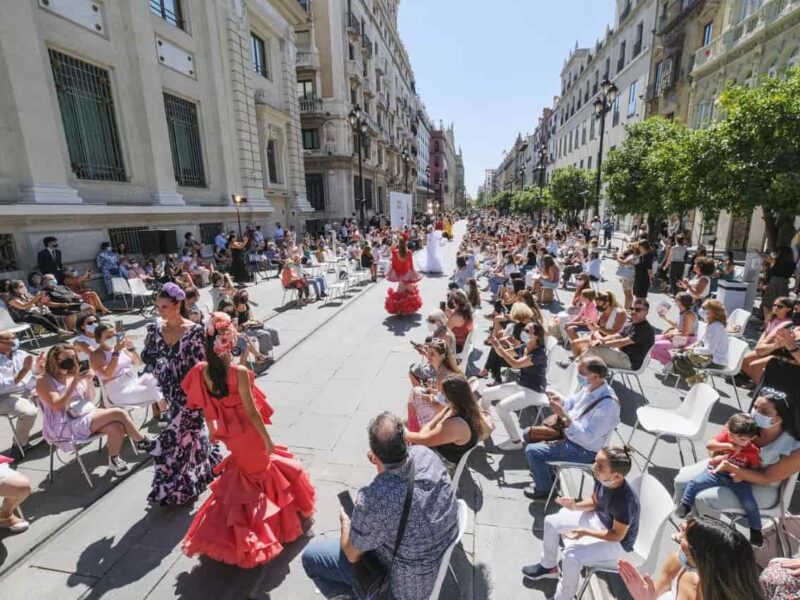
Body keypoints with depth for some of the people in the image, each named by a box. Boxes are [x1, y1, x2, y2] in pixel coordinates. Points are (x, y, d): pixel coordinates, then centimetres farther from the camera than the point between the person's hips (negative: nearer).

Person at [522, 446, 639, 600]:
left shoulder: (625, 501, -39)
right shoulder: (602, 479, -20)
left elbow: (617, 535, -24)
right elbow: (594, 501, 0)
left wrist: (585, 532, -30)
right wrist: (576, 506, -19)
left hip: (617, 543, -7)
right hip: (599, 519, 7)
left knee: (571, 556, -27)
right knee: (551, 522, 5)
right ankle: (548, 566, 32)